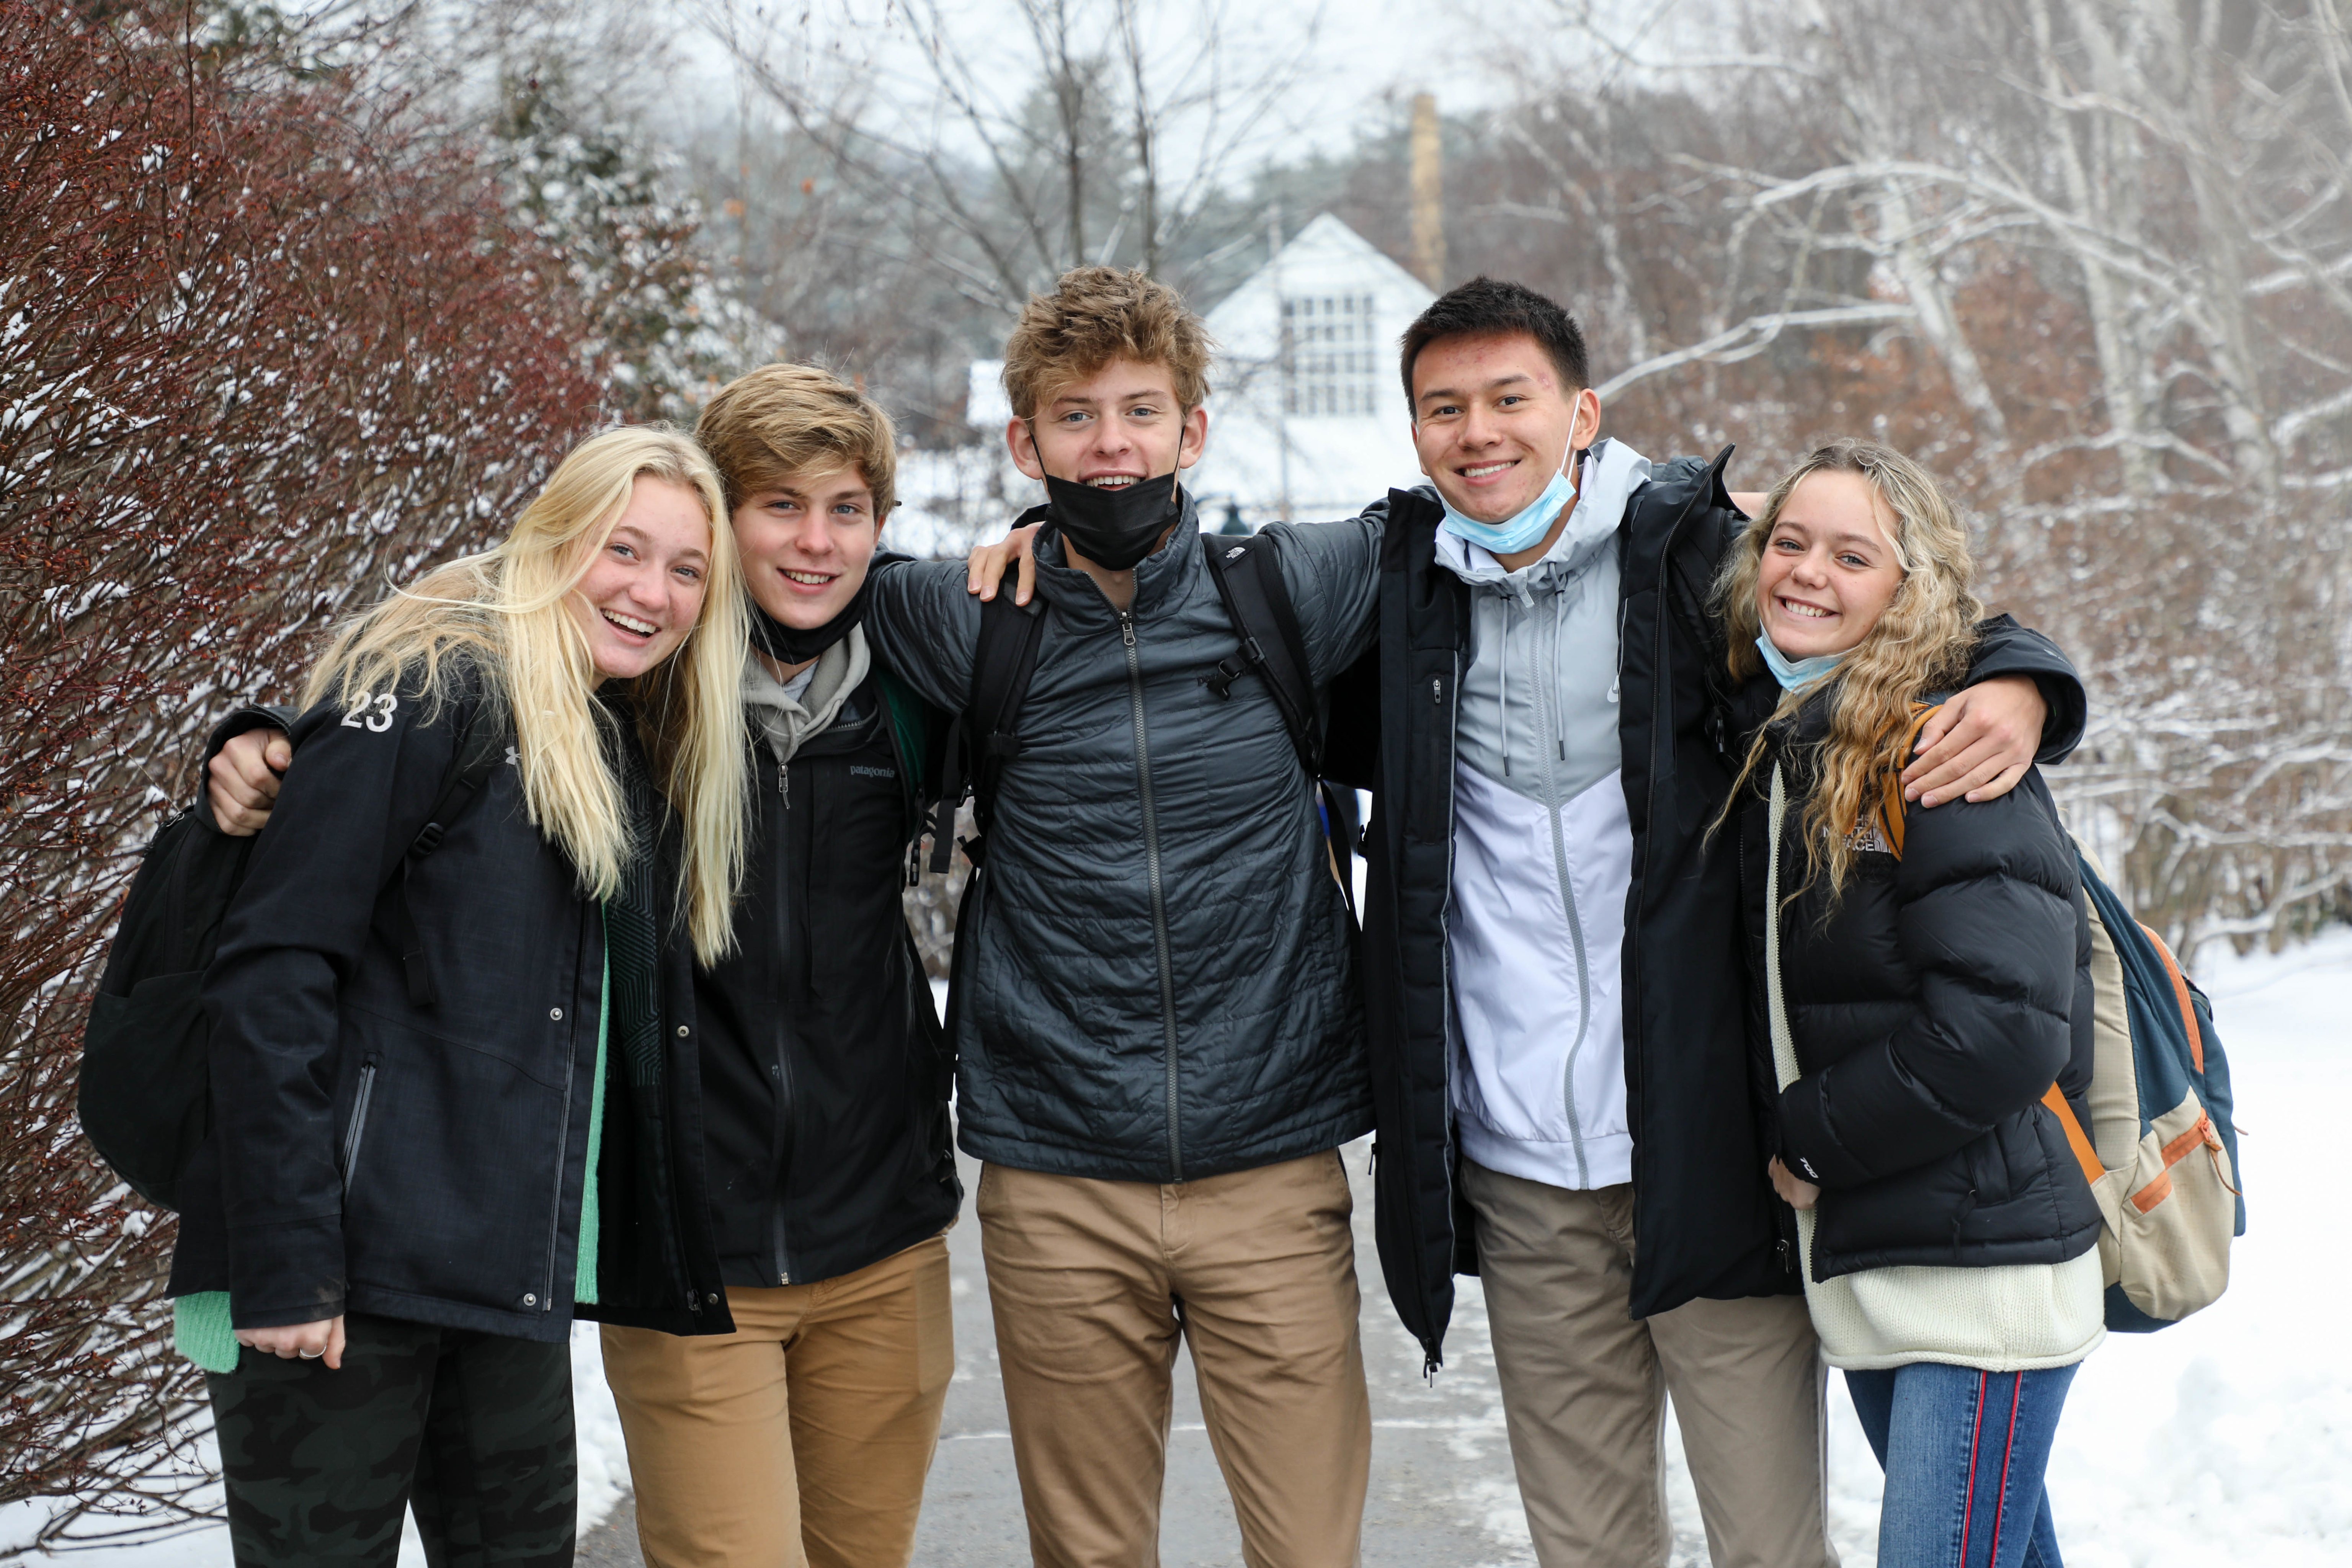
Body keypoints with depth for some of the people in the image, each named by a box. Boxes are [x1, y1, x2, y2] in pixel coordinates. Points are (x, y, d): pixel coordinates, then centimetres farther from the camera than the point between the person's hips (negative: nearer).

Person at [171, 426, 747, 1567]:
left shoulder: (631, 755, 16)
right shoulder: (431, 689, -9)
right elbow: (273, 971, -16)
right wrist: (282, 1261, -21)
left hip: (512, 1281, 8)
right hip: (351, 1267, -8)